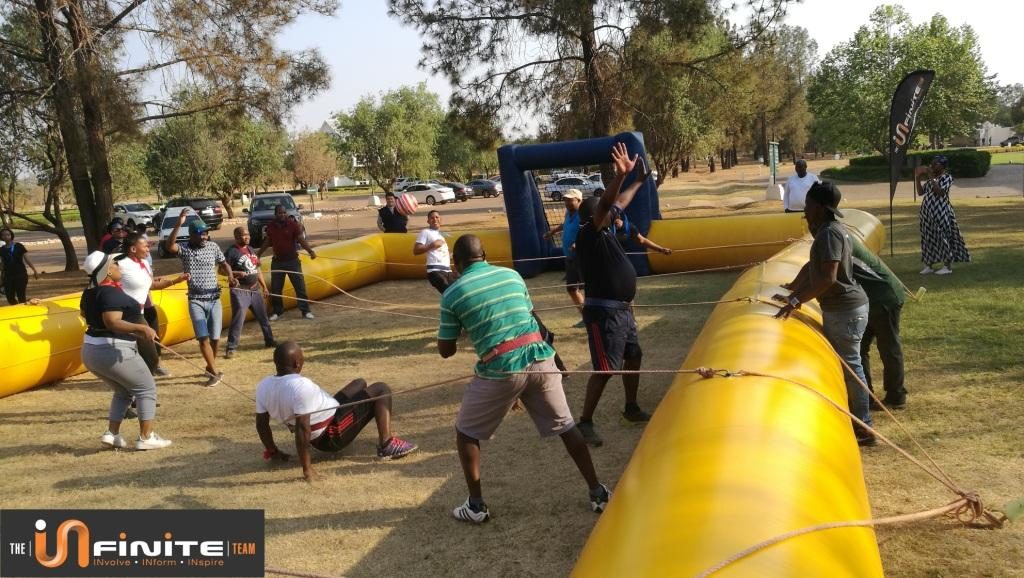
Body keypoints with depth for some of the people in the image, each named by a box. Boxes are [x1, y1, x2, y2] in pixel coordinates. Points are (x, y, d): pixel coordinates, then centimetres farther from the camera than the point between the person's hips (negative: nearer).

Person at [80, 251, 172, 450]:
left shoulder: (90, 292, 9)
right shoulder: (111, 293, -20)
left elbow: (84, 313, 27)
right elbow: (112, 322, -31)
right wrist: (141, 328, -34)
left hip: (90, 351, 9)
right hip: (113, 351, -9)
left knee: (123, 392, 25)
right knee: (147, 389, 5)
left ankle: (112, 434, 17)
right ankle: (146, 437, 3)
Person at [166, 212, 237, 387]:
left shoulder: (213, 247, 1)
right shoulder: (184, 249, -6)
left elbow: (224, 264, 10)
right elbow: (170, 246, -26)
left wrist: (231, 277, -10)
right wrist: (178, 225, -36)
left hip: (214, 298, 2)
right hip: (196, 300, -2)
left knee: (215, 337, 8)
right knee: (203, 337, -11)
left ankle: (210, 367, 30)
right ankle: (215, 372, -7)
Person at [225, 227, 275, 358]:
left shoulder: (250, 249, 13)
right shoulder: (232, 252, -10)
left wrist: (264, 287, 17)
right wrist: (237, 273, -28)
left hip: (255, 289, 7)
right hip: (240, 291, -7)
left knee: (263, 316, 16)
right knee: (238, 319, -10)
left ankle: (269, 340, 32)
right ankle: (231, 348, -5)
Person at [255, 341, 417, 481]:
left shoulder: (263, 386, -8)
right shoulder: (301, 385, -33)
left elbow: (261, 424, 0)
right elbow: (302, 428, -35)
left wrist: (272, 451, 14)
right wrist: (307, 468, -30)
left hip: (317, 439, 9)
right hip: (333, 435, -9)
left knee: (360, 383, 26)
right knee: (381, 389, -1)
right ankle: (387, 445, -10)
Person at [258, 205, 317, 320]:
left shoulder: (293, 225, -11)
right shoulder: (271, 227, 0)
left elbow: (301, 240, -16)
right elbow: (267, 242, 14)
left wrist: (310, 251, -33)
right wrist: (258, 254, 17)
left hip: (292, 260, -3)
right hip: (277, 261, 3)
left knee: (300, 286, 0)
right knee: (275, 288, 7)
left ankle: (306, 311, 7)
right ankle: (277, 311, 22)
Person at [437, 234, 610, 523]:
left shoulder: (452, 294, 1)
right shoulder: (511, 275, 11)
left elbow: (445, 351, 8)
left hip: (500, 370, -3)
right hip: (540, 359, 4)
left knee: (465, 431, 17)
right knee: (566, 426, 18)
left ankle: (476, 506, 18)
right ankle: (598, 493, 23)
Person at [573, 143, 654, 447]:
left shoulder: (604, 232, 11)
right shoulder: (588, 234, -15)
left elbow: (620, 204, 27)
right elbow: (605, 205, -32)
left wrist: (637, 182, 37)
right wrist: (621, 175, -45)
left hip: (622, 309, 10)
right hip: (603, 312, -10)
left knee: (633, 356, 20)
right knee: (604, 369, -9)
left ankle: (631, 410, 36)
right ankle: (585, 422, 0)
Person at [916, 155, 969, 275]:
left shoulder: (947, 177, -9)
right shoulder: (930, 178, 13)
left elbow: (940, 192, -23)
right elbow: (921, 192, 11)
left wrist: (932, 178, -22)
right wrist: (917, 178, 2)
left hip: (941, 213, -7)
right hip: (928, 213, 7)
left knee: (943, 238, -3)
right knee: (929, 238, 9)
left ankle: (948, 266, 5)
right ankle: (929, 265, 16)